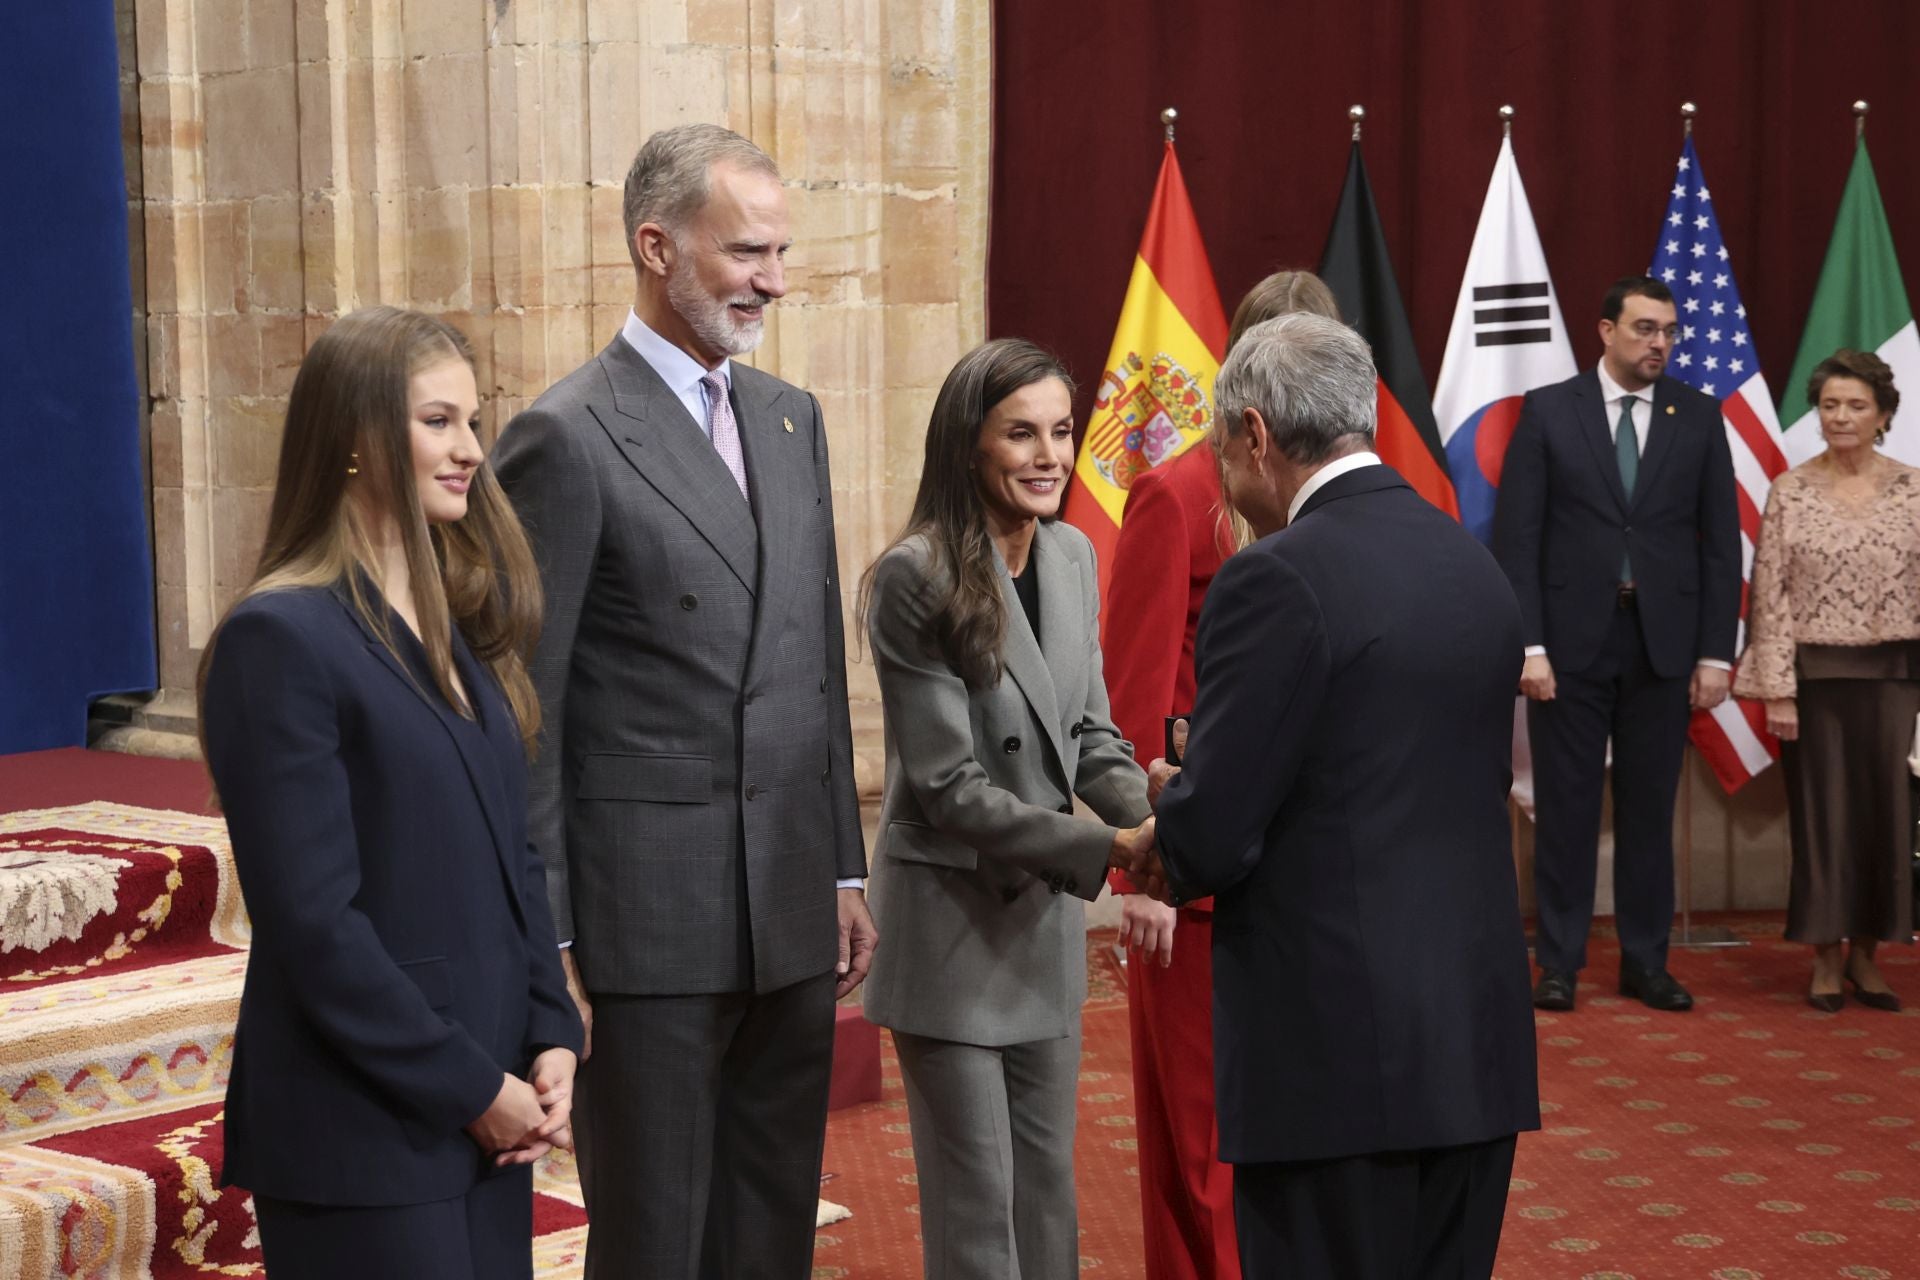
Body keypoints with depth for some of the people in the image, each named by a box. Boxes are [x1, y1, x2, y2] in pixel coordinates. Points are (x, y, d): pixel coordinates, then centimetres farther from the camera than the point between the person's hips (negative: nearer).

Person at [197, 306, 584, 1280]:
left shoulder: (460, 626, 11)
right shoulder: (281, 637, -12)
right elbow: (311, 917, -17)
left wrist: (549, 1038, 1)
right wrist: (469, 1087, -13)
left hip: (488, 1122, 7)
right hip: (366, 1138, -7)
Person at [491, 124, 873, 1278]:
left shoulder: (793, 419, 12)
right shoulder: (568, 438, -10)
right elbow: (525, 707, -10)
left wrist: (846, 872, 14)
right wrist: (545, 940, -11)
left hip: (793, 913, 7)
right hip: (650, 917, -6)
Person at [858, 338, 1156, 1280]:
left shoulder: (1073, 556, 2)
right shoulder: (916, 578, -18)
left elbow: (1086, 732, 9)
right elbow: (948, 786, -19)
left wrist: (1155, 819, -11)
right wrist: (1107, 849, -22)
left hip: (1046, 914, 6)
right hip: (951, 915, -6)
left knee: (1047, 1181, 15)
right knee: (977, 1200, 3)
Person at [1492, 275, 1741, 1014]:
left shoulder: (1699, 417, 5)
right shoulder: (1548, 411, -1)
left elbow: (1720, 542, 4)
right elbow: (1516, 535, -3)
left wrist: (1716, 653, -2)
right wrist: (1528, 644, -10)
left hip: (1664, 641, 2)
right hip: (1572, 638, -2)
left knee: (1650, 808, 8)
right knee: (1565, 807, 4)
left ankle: (1646, 962, 17)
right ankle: (1559, 962, 13)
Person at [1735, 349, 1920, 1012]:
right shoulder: (1790, 491, -2)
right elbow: (1771, 595, -4)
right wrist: (1777, 688, -9)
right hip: (1816, 675, -2)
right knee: (1822, 813, 3)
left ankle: (1866, 954, 18)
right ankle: (1826, 958, 15)